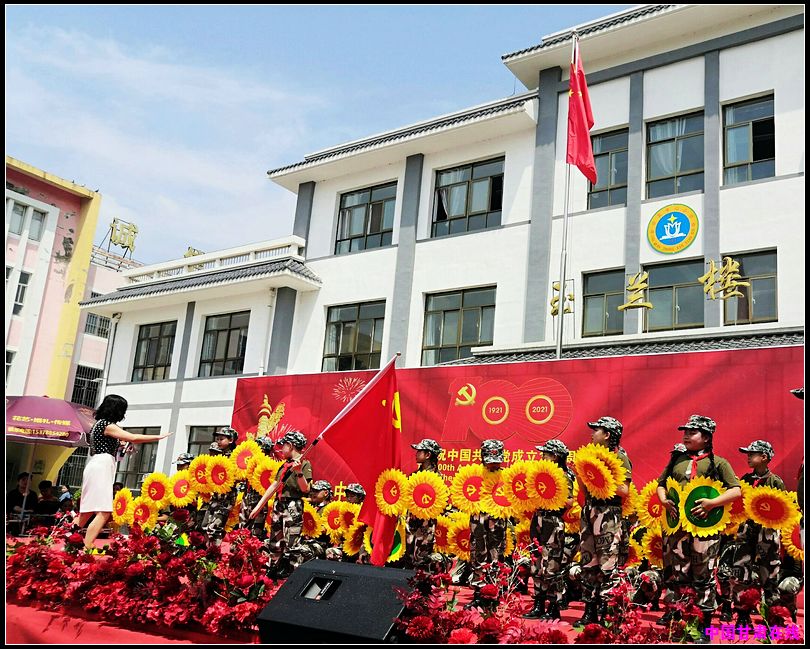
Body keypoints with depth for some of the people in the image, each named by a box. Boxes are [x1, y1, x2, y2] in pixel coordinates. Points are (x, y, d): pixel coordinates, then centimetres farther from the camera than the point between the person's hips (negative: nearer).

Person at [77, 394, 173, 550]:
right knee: (104, 512, -16)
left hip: (97, 467, 10)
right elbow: (133, 438, -18)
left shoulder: (99, 423, 19)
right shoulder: (107, 425, -11)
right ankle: (86, 550, -22)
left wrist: (123, 445, 24)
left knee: (87, 512, 13)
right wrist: (159, 437, -12)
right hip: (101, 467, -10)